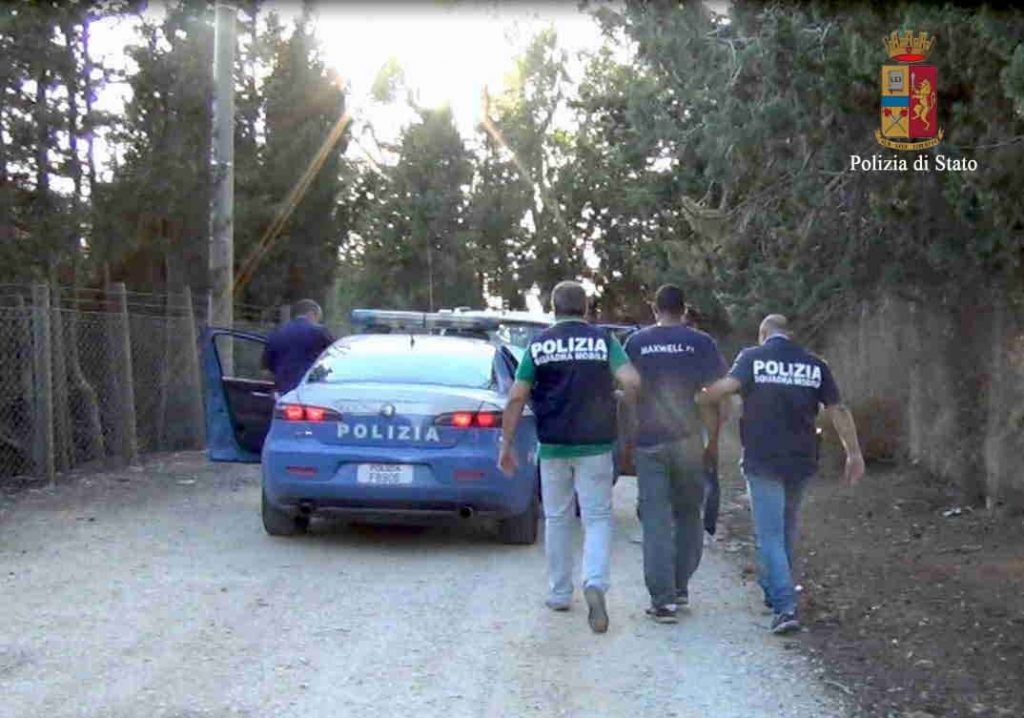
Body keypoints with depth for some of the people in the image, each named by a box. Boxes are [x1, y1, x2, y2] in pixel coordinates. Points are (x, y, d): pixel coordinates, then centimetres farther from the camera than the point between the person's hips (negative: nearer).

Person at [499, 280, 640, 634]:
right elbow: (631, 381, -15)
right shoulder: (603, 340, -1)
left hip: (552, 446, 1)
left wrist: (506, 444, 2)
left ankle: (559, 593, 22)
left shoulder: (539, 344, 1)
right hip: (595, 445, -1)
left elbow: (516, 397, -4)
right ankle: (595, 582, -18)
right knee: (598, 517, 4)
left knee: (557, 519, 14)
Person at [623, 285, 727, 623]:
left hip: (649, 442, 0)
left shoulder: (636, 343, 0)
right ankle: (680, 587, 22)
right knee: (688, 514, 17)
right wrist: (713, 443, 5)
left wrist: (628, 437, 12)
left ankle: (663, 600, -4)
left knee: (656, 520, 0)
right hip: (688, 441, 1)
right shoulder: (701, 343, -1)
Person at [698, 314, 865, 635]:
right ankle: (776, 593, 34)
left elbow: (727, 385, -19)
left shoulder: (752, 357, -2)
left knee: (770, 535, -3)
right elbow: (838, 410, 5)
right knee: (787, 531, 20)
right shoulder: (815, 364, 7)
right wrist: (854, 454, 7)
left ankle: (785, 607, -13)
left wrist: (695, 400, -6)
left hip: (762, 461, -4)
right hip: (801, 461, 4)